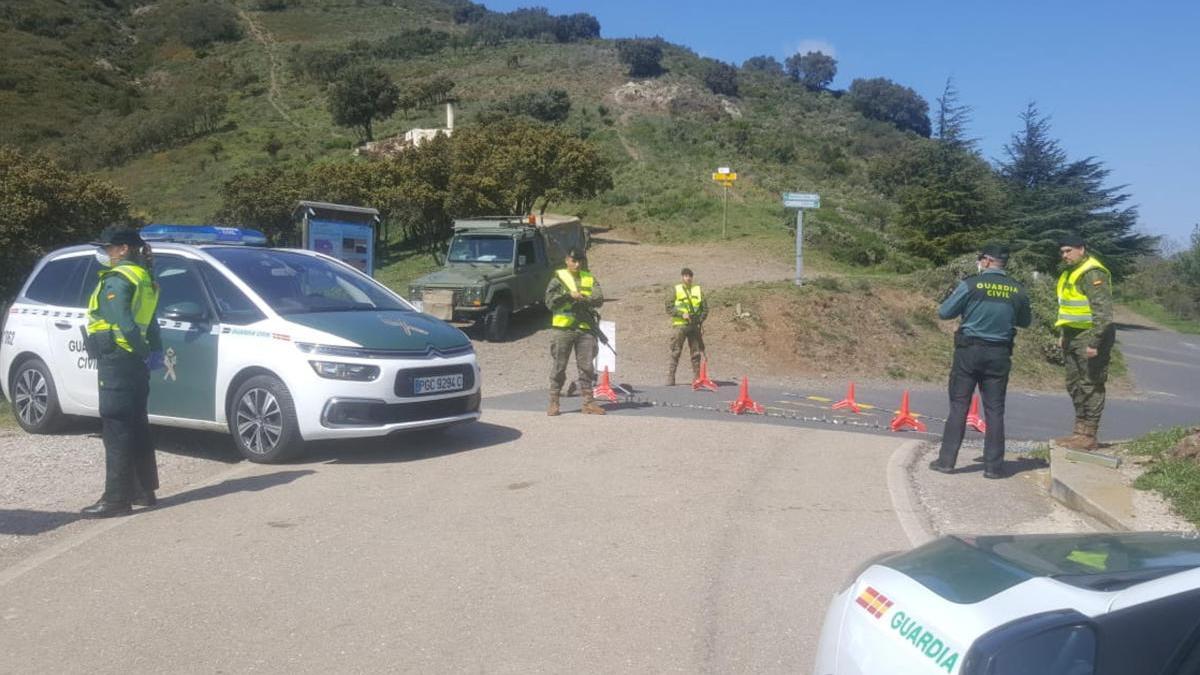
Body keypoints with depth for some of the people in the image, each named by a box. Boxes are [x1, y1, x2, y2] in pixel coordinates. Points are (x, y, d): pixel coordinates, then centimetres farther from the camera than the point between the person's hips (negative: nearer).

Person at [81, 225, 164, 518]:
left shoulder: (117, 280, -13)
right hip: (134, 363, 9)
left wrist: (143, 352, -14)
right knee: (137, 427, 15)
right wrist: (154, 351, 13)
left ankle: (116, 498, -5)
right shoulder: (143, 277, 16)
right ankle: (144, 490, 23)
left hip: (116, 362, -9)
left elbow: (125, 324, -24)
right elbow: (149, 322, 18)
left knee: (116, 430, -7)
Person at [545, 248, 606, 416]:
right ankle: (553, 402, 7)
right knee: (558, 367, 1)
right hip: (562, 328, -2)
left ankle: (588, 402, 10)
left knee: (586, 366, 4)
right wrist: (569, 295, -17)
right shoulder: (559, 277, 4)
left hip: (585, 328, 2)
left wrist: (581, 298, -18)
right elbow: (549, 301, -6)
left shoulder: (590, 279, 12)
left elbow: (599, 299, -2)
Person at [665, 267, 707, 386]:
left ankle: (696, 378, 14)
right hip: (680, 325, -3)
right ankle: (670, 378, -1)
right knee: (675, 353, -4)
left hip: (695, 326, 3)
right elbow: (669, 308, -2)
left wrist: (700, 321, -2)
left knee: (696, 352, 6)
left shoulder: (698, 290, 11)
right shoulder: (675, 290, 4)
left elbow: (705, 308, 12)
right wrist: (682, 314, -14)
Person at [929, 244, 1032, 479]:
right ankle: (993, 466, 10)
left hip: (969, 351, -2)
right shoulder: (1018, 291, 2)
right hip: (999, 355, 2)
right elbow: (1025, 322, 16)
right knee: (995, 410, 7)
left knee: (958, 406, 4)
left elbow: (944, 312, -4)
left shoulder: (971, 285, -9)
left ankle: (946, 460, 5)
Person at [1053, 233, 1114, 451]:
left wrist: (1094, 341, -24)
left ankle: (1089, 437, -2)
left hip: (1090, 336, -10)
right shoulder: (1071, 273, 16)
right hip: (1074, 336, 10)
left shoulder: (1093, 273, -16)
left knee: (1090, 386, -6)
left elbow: (1103, 311, -22)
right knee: (1074, 385, 14)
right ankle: (1080, 431, 23)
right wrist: (1063, 334, 23)